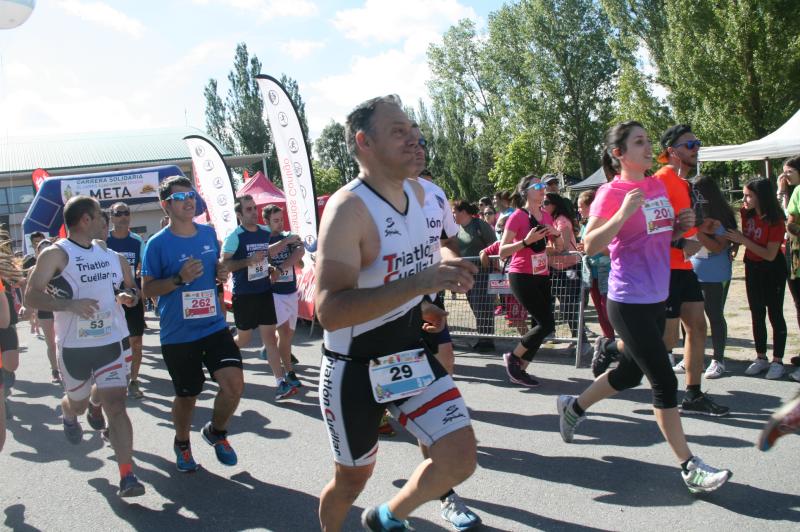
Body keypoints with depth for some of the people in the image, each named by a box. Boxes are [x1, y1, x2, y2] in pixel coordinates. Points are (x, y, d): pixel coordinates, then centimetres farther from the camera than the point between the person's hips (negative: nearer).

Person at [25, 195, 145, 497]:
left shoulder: (109, 256, 9)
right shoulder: (55, 254, -9)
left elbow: (128, 288, 23)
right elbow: (31, 296, -16)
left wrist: (126, 296, 0)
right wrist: (69, 304, -30)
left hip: (110, 344, 3)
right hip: (74, 347, -2)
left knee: (116, 406, -9)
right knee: (78, 403, 19)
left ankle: (127, 476, -9)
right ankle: (68, 415, 57)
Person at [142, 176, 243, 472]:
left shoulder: (209, 233, 4)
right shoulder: (157, 243, -9)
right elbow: (147, 289, -5)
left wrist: (222, 273, -2)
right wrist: (179, 278, -21)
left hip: (214, 325, 3)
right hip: (177, 334, -3)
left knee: (234, 383, -11)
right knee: (187, 394, 10)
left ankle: (216, 432, 19)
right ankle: (182, 444, 39)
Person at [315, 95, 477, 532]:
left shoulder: (415, 193, 2)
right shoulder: (348, 207, -23)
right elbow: (329, 310, -35)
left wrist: (418, 306, 10)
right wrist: (419, 282, -43)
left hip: (409, 353, 6)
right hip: (355, 367, -6)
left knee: (460, 458, -3)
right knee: (352, 479, 12)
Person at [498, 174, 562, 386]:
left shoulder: (546, 216, 11)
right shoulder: (517, 216, -9)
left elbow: (559, 247, 17)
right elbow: (502, 252, -13)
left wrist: (555, 233, -4)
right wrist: (526, 241, -25)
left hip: (541, 276, 7)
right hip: (521, 277, -7)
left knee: (540, 324, 4)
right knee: (546, 323, -12)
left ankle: (519, 369, 15)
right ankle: (512, 357, 6)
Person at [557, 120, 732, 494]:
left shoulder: (659, 186, 10)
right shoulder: (611, 193, -12)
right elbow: (590, 246, -20)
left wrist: (681, 226, 2)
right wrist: (623, 213, -31)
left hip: (656, 299, 8)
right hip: (629, 303, -8)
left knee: (630, 372, 20)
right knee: (665, 382, -6)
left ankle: (573, 406, 41)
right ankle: (689, 467, 4)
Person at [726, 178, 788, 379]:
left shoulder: (775, 221, -22)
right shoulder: (747, 213, -6)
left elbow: (770, 255, -24)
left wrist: (743, 240, -27)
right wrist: (735, 243, -5)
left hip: (773, 271, -6)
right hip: (752, 268, 6)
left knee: (775, 315, 0)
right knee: (757, 315, 11)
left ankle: (777, 361, 6)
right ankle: (761, 358, 20)